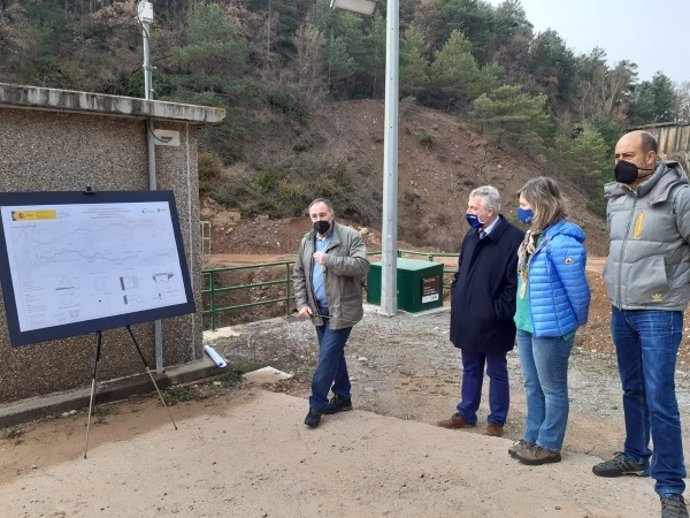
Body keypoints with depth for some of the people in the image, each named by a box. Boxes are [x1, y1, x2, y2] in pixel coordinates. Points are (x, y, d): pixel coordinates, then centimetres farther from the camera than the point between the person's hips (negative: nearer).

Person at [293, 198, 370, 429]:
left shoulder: (350, 236, -10)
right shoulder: (306, 241, 8)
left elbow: (362, 265, -22)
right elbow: (298, 274, 11)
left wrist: (329, 260, -27)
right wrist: (302, 303, 0)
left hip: (341, 310, -6)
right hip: (319, 310, 6)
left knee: (327, 357, -4)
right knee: (334, 354, 16)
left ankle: (317, 405, 8)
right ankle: (342, 397, 30)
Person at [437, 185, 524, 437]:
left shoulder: (514, 238, -17)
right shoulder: (472, 235, 7)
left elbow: (516, 282, -18)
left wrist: (498, 311, -17)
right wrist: (456, 297, 8)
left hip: (492, 322, -7)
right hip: (467, 319, 7)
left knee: (497, 372, 12)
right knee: (470, 369, 20)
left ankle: (497, 420, 26)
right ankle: (466, 414, 34)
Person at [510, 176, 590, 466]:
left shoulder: (561, 241, -23)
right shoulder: (535, 236, 6)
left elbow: (577, 289, -17)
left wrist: (573, 323, -2)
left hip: (550, 329, -9)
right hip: (526, 325, 9)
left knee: (552, 389, 8)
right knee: (532, 386, 19)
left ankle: (549, 446, 23)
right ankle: (532, 438, 33)